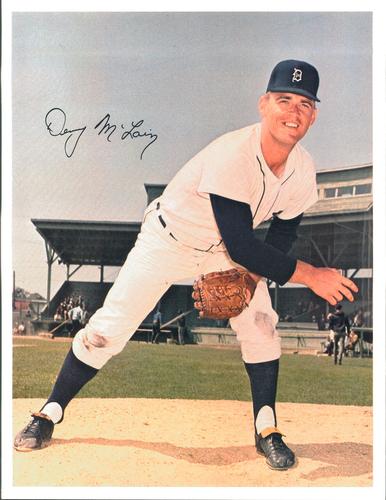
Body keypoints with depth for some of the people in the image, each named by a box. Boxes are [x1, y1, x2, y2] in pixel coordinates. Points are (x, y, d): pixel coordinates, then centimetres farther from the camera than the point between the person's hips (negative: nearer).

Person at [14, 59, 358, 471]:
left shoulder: (303, 170, -15)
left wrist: (253, 275, -18)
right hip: (168, 242, -5)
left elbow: (282, 233, -1)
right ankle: (49, 413, 13)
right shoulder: (232, 156, -37)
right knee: (107, 330, -6)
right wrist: (309, 274, -37)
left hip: (228, 251, 5)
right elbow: (240, 245, -39)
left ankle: (266, 431, 10)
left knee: (261, 325, -7)